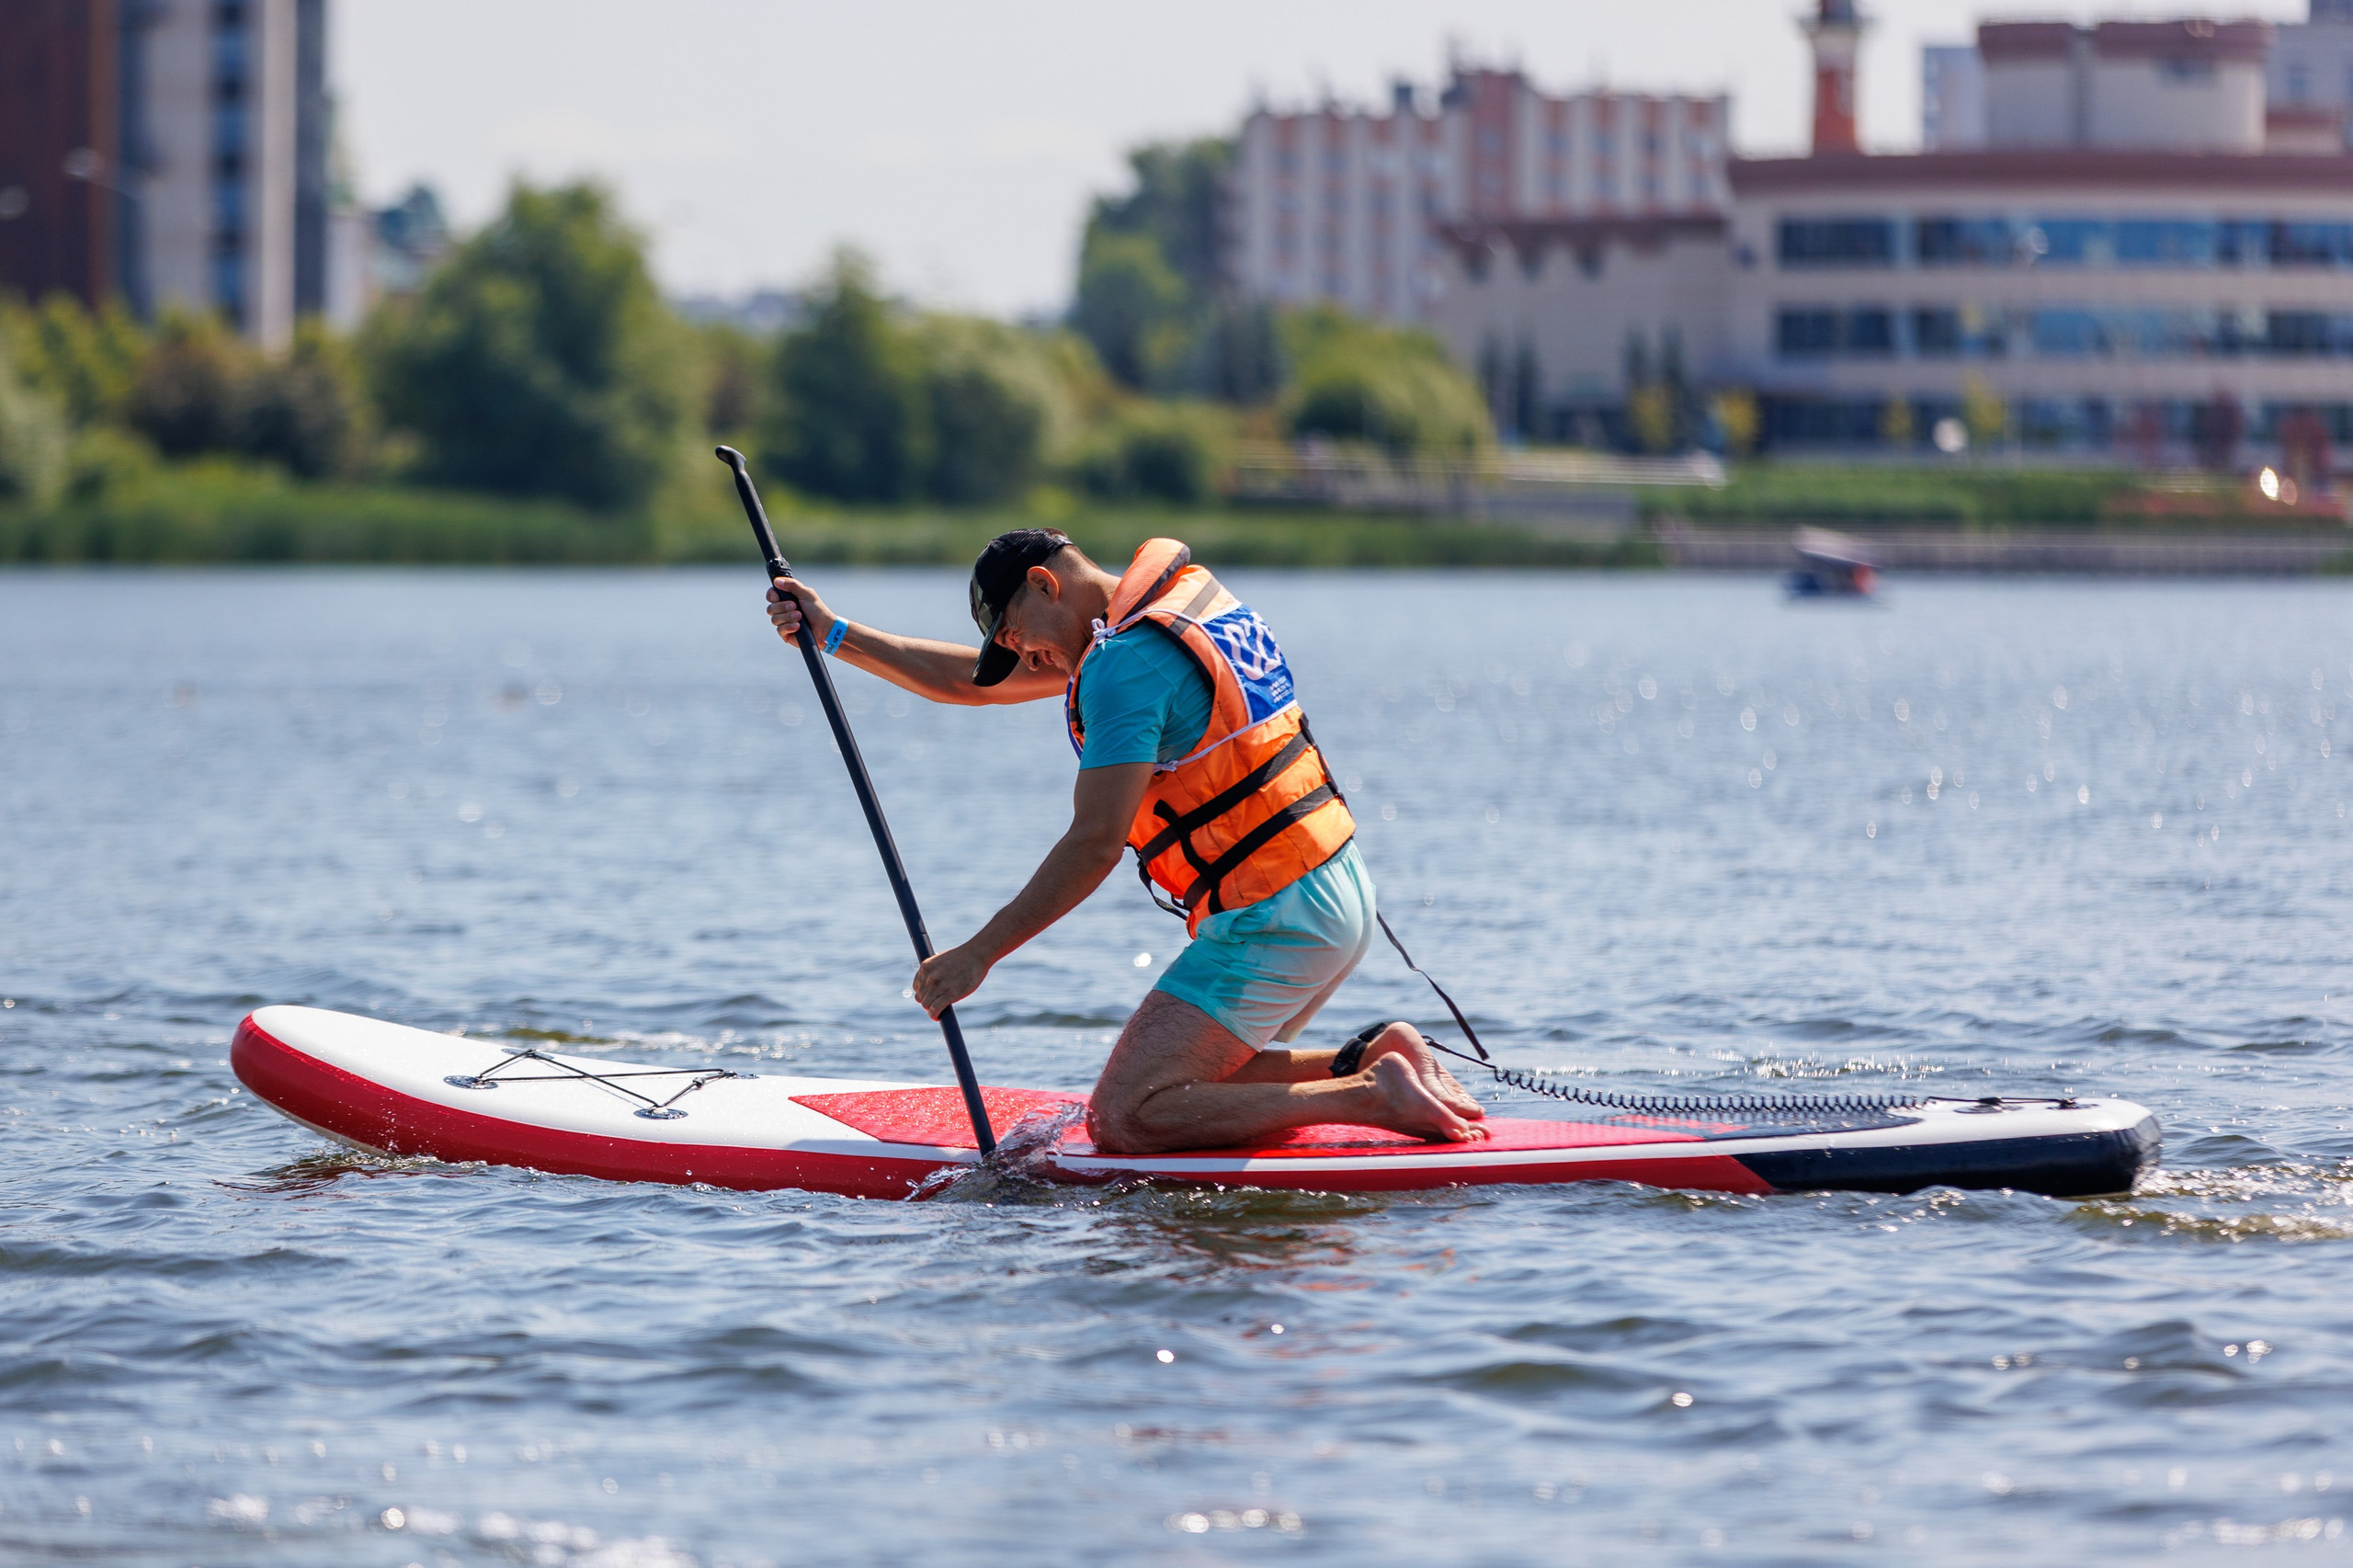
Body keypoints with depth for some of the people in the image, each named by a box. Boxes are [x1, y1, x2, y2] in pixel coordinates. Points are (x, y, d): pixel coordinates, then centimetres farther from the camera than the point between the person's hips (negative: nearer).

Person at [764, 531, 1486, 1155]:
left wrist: (978, 954, -12)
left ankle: (1369, 1098, -17)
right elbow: (975, 681, 23)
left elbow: (1095, 846, -18)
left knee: (1124, 1117, -14)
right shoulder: (1190, 599, 17)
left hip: (1268, 923, -10)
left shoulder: (1125, 667, -14)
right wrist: (833, 635, 22)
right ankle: (1371, 1059, 8)